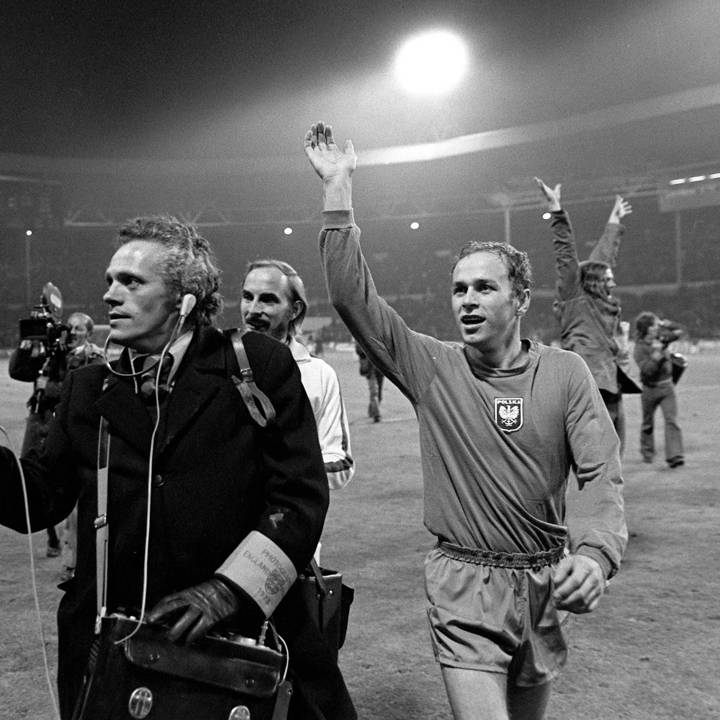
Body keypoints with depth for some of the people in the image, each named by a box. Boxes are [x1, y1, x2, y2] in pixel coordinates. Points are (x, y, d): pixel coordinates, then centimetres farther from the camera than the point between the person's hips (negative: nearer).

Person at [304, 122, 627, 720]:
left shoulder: (564, 373, -3)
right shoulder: (434, 367, -6)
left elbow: (604, 474, -9)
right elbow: (352, 296, -13)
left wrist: (597, 552, -29)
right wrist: (338, 189, -16)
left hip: (547, 583, 2)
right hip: (465, 586, -2)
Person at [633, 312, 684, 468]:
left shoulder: (661, 338, 0)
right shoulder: (640, 348, -16)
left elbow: (678, 331, 14)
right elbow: (647, 370, -25)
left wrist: (666, 324, -3)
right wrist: (656, 353, -32)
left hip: (667, 386, 3)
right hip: (650, 389, -3)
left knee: (671, 420, -9)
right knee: (648, 423, 13)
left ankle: (674, 456, -13)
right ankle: (647, 453, 32)